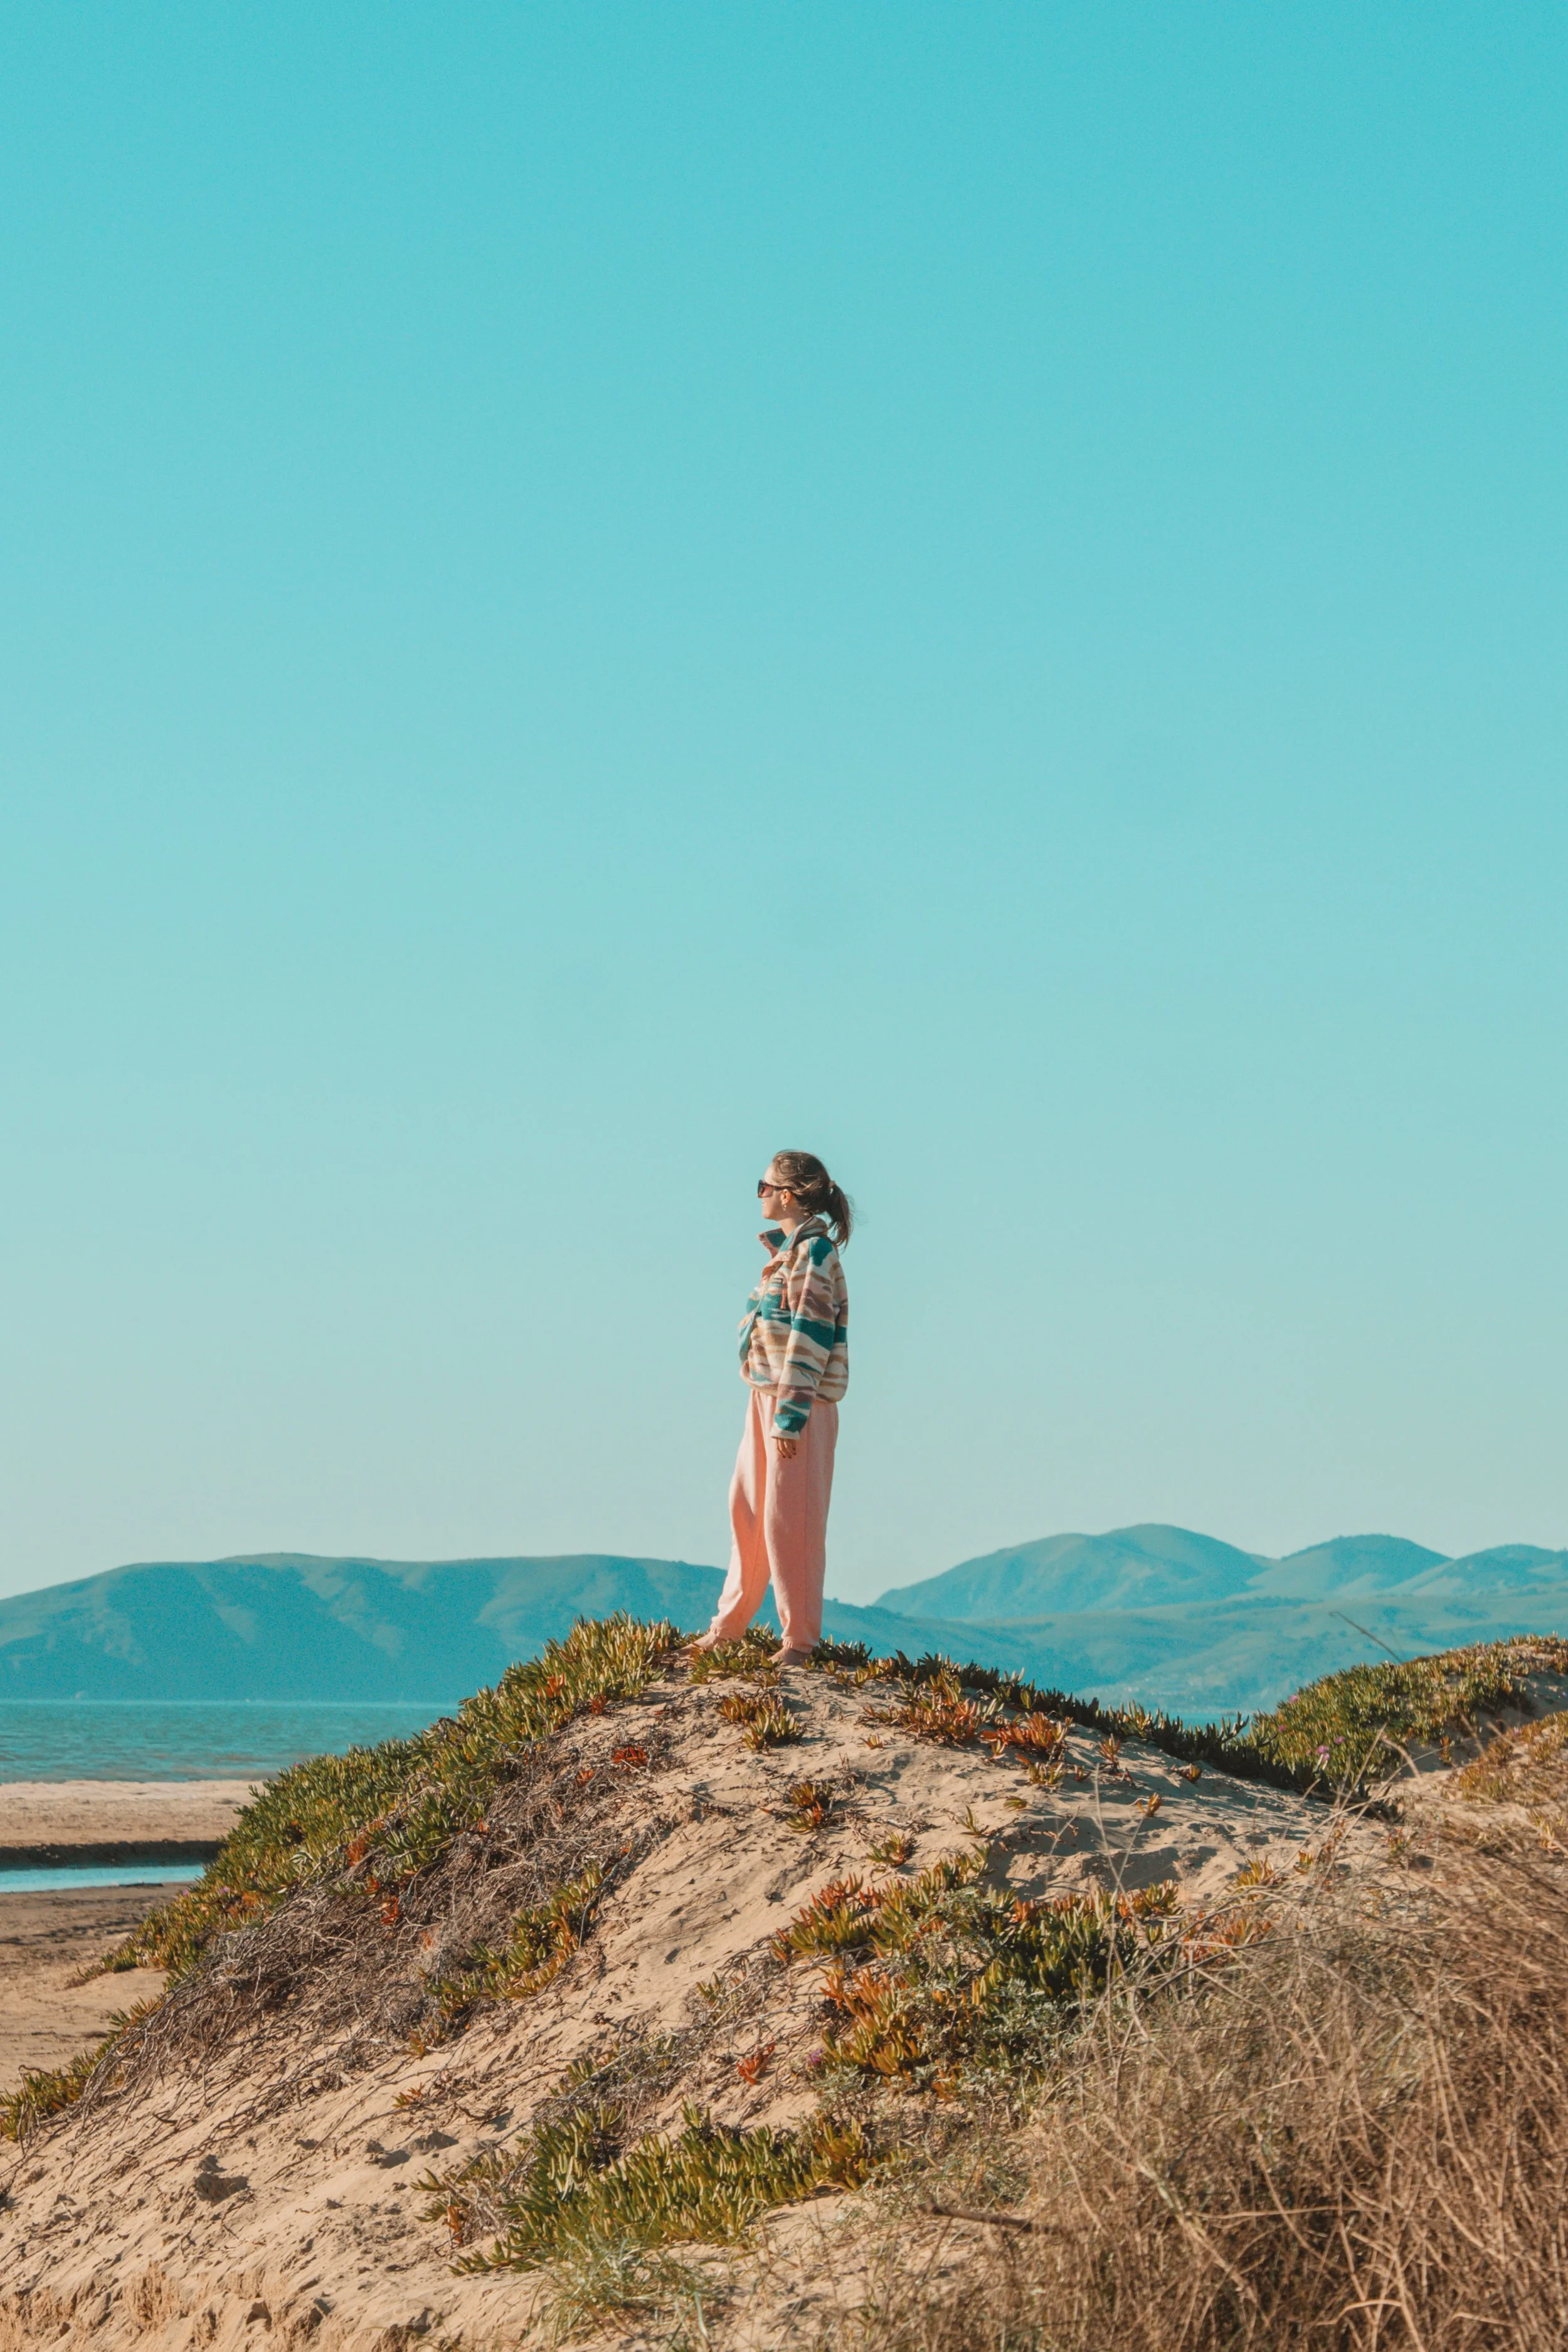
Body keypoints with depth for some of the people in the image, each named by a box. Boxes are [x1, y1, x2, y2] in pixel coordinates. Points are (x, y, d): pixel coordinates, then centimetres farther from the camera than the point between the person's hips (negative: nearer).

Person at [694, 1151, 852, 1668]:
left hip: (799, 1401, -9)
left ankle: (800, 1637, 9)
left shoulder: (814, 1252, -15)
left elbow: (809, 1339, -19)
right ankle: (731, 1621, 25)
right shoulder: (786, 1248, 13)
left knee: (788, 1519, -2)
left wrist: (791, 1416, -21)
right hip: (764, 1393, 9)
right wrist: (769, 1406, 16)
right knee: (747, 1506, 14)